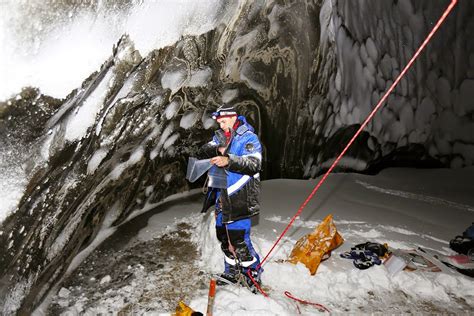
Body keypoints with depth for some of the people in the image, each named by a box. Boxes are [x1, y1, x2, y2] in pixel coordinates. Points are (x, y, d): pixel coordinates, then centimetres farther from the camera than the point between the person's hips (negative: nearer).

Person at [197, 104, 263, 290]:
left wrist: (229, 160, -33)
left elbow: (254, 164, -21)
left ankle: (253, 273, 16)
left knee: (239, 240, -6)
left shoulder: (248, 137, -7)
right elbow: (202, 153, 2)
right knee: (224, 237, 16)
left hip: (239, 198, -7)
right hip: (221, 196, 7)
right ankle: (232, 273, 33)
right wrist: (215, 149, -19)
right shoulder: (220, 137, 13)